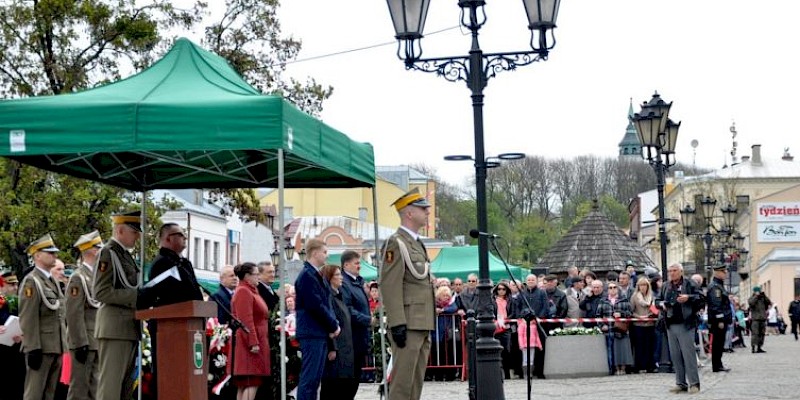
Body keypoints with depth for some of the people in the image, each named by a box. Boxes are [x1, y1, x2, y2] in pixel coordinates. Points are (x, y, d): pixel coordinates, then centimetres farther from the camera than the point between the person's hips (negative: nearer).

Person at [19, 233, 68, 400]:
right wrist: (33, 348, -21)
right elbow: (28, 319, -16)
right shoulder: (31, 282, -9)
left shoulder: (53, 281, 19)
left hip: (56, 348, 9)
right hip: (41, 347, -9)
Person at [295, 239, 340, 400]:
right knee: (309, 377, -10)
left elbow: (326, 303, 19)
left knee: (315, 377, 10)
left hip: (320, 333, 10)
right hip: (312, 333, -10)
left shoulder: (316, 275, 19)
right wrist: (334, 326, -10)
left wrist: (334, 324, 3)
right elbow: (315, 305, -18)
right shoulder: (307, 275, -12)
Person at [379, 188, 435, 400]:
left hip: (422, 326, 10)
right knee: (402, 383, -9)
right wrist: (397, 324, -22)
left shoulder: (416, 243, 20)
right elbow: (390, 286, -17)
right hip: (408, 326, -10)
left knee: (416, 382, 11)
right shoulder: (396, 243, -10)